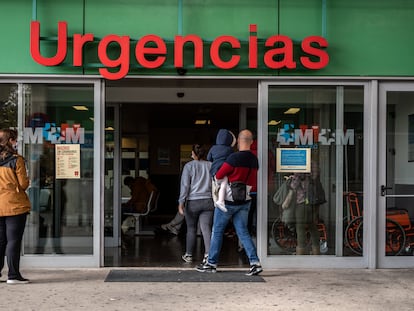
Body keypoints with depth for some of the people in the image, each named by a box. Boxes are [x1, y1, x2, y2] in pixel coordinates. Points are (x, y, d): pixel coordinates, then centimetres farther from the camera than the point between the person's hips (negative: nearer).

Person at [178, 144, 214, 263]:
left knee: (191, 228, 11)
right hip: (208, 201, 2)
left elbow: (185, 185, -7)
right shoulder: (211, 166, 7)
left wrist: (181, 203, -7)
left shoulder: (189, 166, -1)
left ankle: (188, 255, 20)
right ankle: (208, 253, -19)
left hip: (193, 202, -2)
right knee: (206, 228, -2)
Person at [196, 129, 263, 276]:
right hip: (245, 201, 6)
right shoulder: (254, 160, 3)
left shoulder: (234, 157, -19)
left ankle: (211, 263, 14)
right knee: (243, 232, 8)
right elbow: (252, 183, 11)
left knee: (217, 231, 7)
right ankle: (255, 262, -3)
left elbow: (218, 175, -11)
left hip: (228, 200, -6)